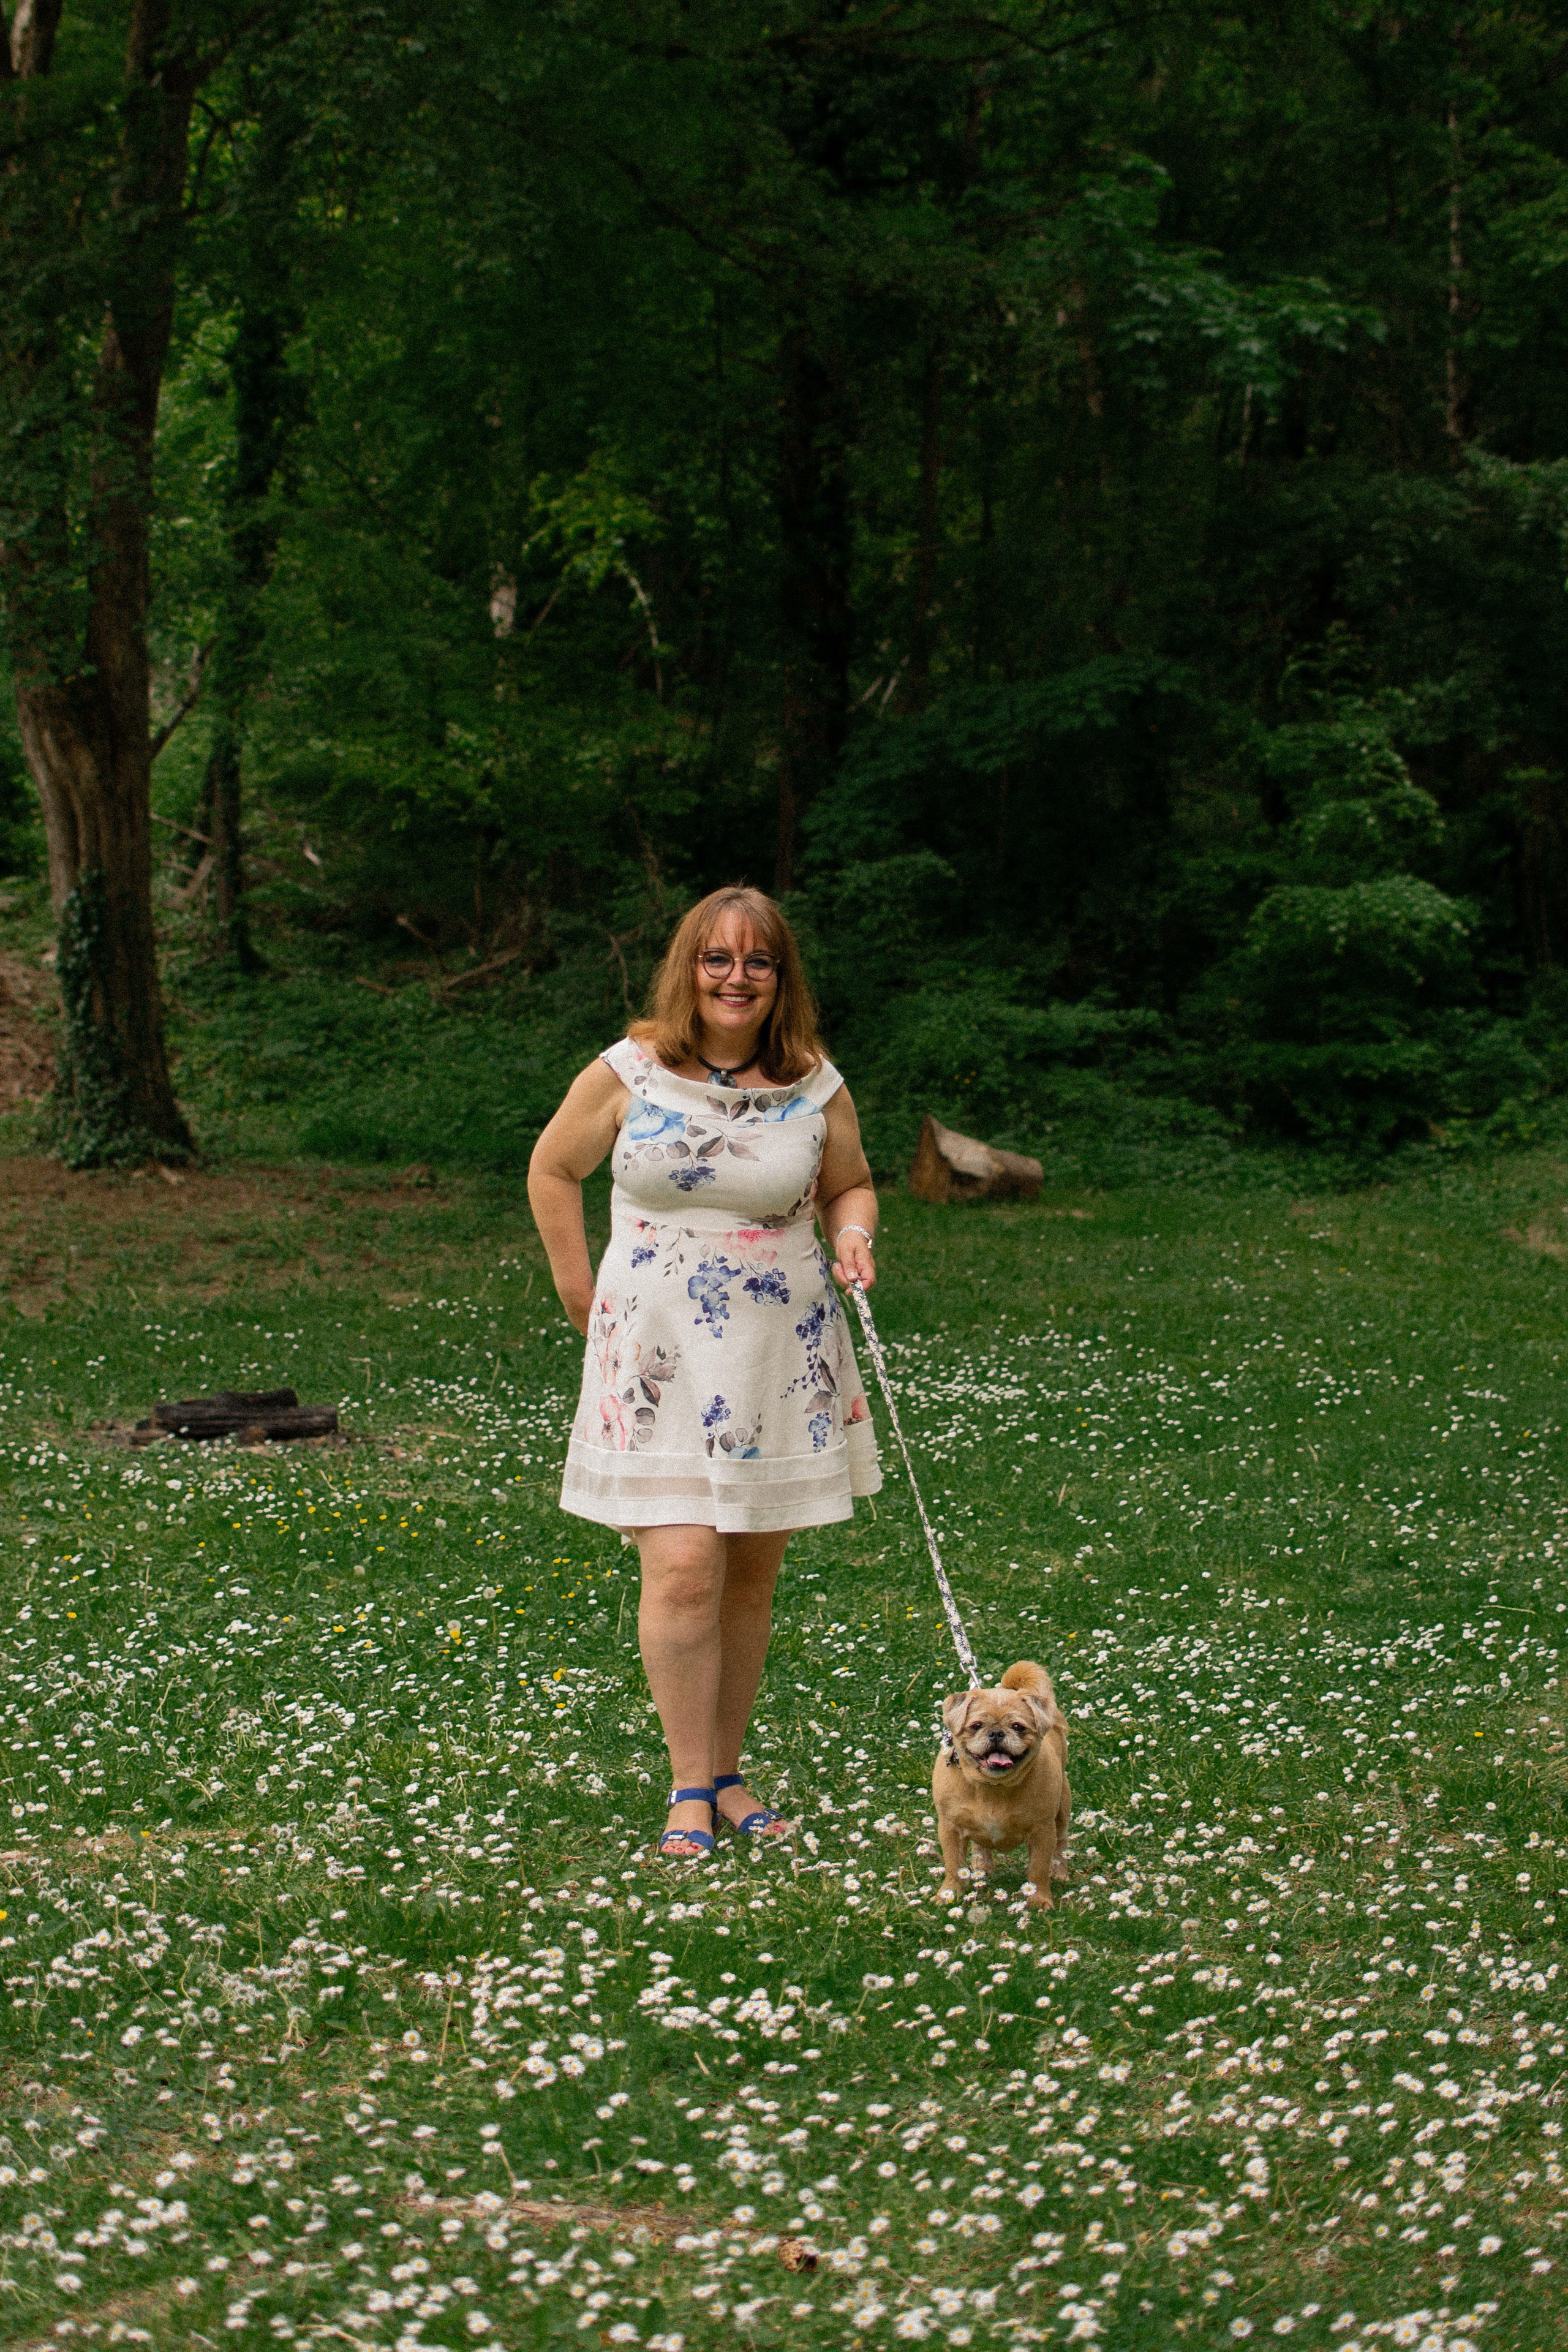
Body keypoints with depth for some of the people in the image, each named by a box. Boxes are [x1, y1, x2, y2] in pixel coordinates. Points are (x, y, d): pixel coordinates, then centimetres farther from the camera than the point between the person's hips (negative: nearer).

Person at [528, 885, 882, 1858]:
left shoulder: (815, 1087, 2)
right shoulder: (629, 1074, -3)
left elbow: (849, 1186, 16)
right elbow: (553, 1168, 10)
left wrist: (853, 1233, -7)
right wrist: (580, 1292, 6)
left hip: (782, 1357, 2)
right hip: (662, 1353, -2)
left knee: (752, 1576, 8)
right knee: (684, 1568, -11)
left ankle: (727, 1775, 21)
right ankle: (691, 1790, -1)